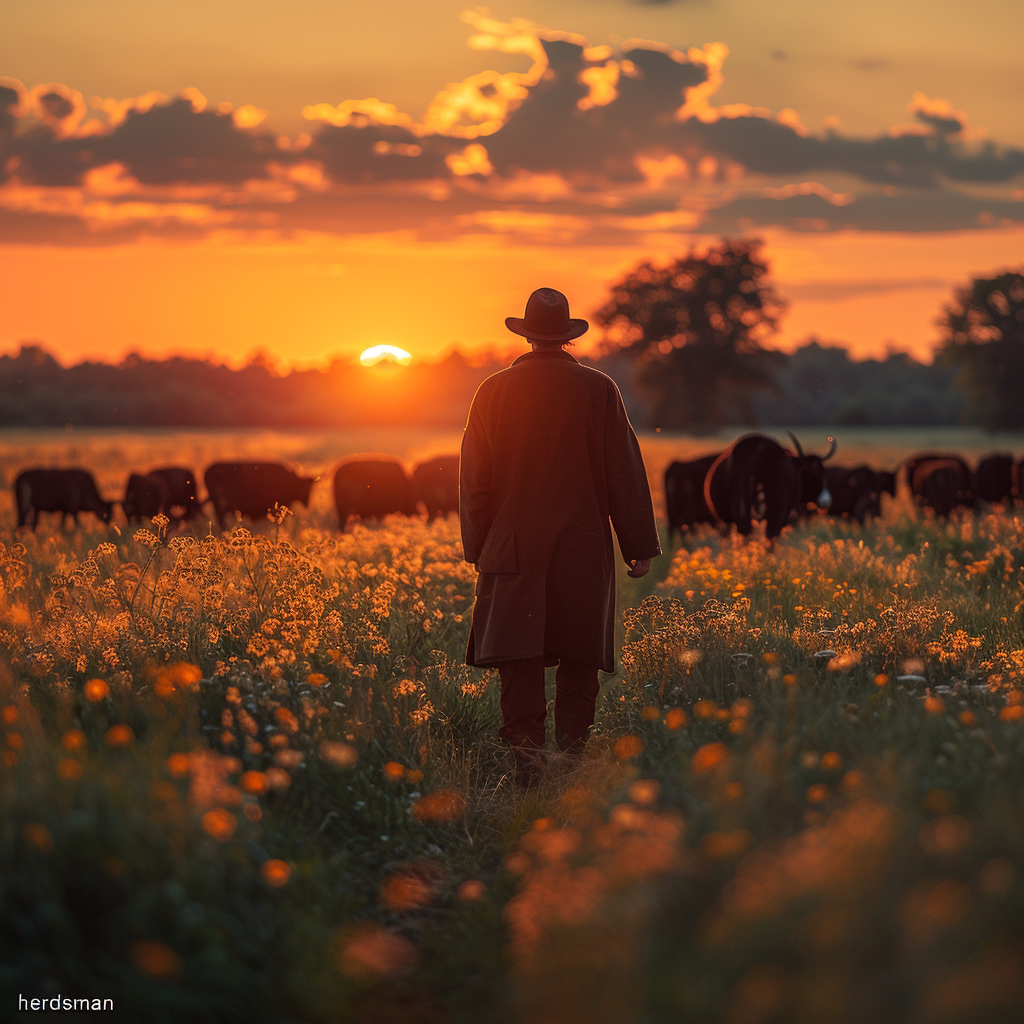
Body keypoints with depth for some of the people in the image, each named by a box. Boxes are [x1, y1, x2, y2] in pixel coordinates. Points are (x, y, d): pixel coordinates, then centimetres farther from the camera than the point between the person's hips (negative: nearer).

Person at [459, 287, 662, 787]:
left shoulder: (494, 391, 2)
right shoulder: (598, 390, -2)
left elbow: (474, 479, 6)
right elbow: (625, 472, 0)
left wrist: (478, 548, 14)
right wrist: (639, 546, 5)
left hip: (515, 545, 0)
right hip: (584, 548, 0)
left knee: (520, 655, -1)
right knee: (578, 657, 7)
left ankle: (526, 747, -14)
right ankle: (572, 755, 6)